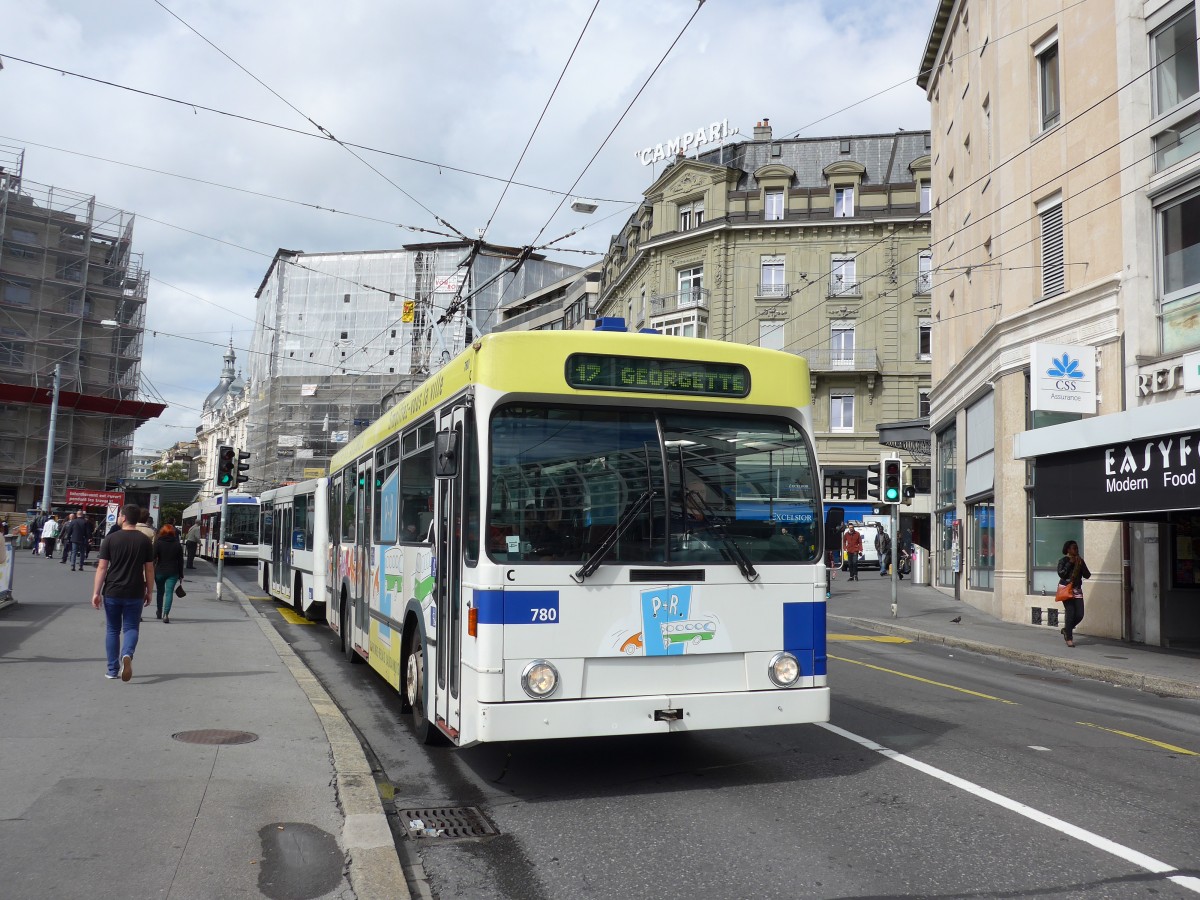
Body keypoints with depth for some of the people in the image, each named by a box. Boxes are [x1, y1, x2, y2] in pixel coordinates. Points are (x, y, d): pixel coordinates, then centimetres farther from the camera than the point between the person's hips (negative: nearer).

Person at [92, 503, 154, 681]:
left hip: (112, 592, 0)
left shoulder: (111, 539, -4)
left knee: (112, 630, 12)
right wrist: (149, 592, 12)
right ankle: (127, 655, -21)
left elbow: (102, 567, -7)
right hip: (135, 594, 0)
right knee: (131, 628, 8)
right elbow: (149, 569, 2)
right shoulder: (144, 541, 0)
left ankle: (113, 670, 15)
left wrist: (96, 592, -4)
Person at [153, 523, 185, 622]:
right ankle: (166, 614, -18)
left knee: (160, 592, 18)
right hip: (173, 572, 0)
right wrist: (180, 575, 10)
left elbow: (153, 558, -9)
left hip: (160, 571, 0)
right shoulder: (177, 545, 3)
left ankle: (159, 612, 32)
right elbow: (180, 561, 5)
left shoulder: (158, 543, -3)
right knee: (169, 592, -4)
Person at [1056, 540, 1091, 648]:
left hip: (1077, 590, 5)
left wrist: (1081, 564, -9)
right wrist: (1070, 563, -14)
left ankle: (1066, 629, 25)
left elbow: (1087, 575, 4)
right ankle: (1069, 638, 0)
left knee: (1079, 614, -1)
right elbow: (1061, 574, -17)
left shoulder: (1080, 561, 11)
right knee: (1070, 613, -11)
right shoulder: (1063, 561, -2)